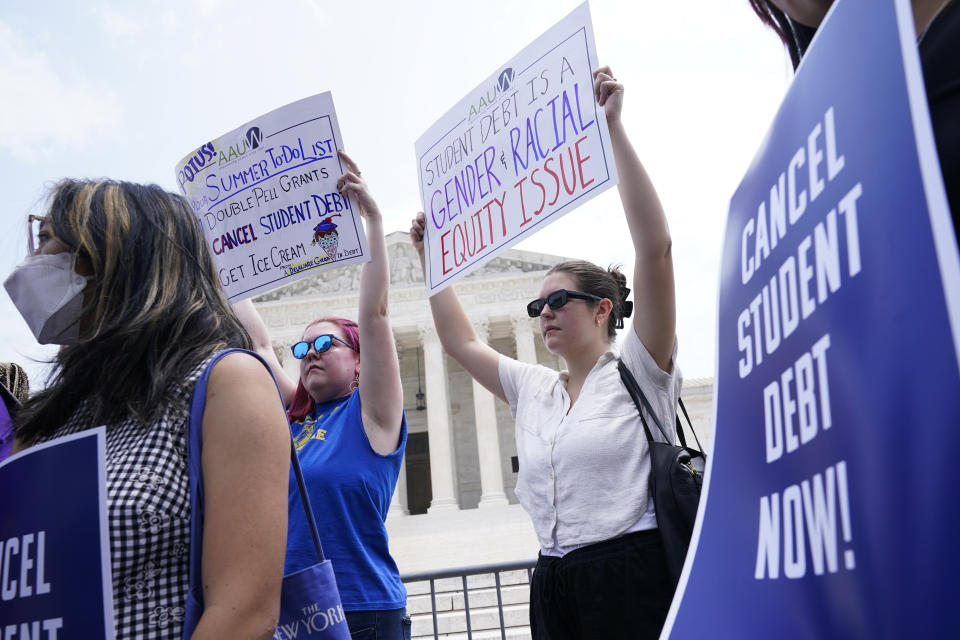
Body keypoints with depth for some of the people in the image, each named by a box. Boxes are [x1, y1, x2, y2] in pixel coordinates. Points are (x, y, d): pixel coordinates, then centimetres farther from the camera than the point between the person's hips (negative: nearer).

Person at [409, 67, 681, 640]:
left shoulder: (638, 373, -2)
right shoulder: (533, 390, 15)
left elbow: (655, 248, -12)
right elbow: (460, 341, 25)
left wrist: (614, 127, -13)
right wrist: (432, 257, 22)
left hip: (635, 580, -6)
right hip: (554, 588, 6)